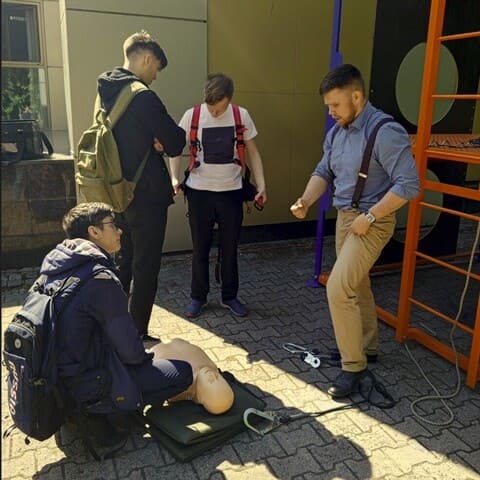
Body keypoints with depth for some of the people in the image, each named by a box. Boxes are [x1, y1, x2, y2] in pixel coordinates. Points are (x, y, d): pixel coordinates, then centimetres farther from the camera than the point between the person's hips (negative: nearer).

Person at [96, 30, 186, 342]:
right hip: (146, 196, -9)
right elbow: (176, 143, -14)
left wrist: (152, 141, -2)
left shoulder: (107, 92, 10)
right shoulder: (142, 97, -18)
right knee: (145, 269, 2)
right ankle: (138, 337, 12)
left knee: (123, 264, 20)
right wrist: (163, 140, 5)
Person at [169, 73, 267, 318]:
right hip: (199, 192, 0)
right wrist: (175, 178, -10)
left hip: (231, 192, 1)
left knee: (230, 248, 10)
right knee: (200, 248, 8)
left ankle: (230, 296, 26)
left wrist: (261, 186, -1)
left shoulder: (241, 116, -3)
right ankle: (198, 297, 24)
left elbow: (253, 153, 5)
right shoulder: (192, 116, -5)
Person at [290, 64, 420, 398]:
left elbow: (409, 185, -23)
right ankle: (369, 346, 37)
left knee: (338, 288, -15)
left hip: (372, 222, -8)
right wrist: (306, 201, -7)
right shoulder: (337, 131, 5)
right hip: (344, 217, 9)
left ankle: (353, 365, 2)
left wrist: (369, 216, -22)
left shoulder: (386, 132, -20)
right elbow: (324, 172, 11)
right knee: (356, 285, 18)